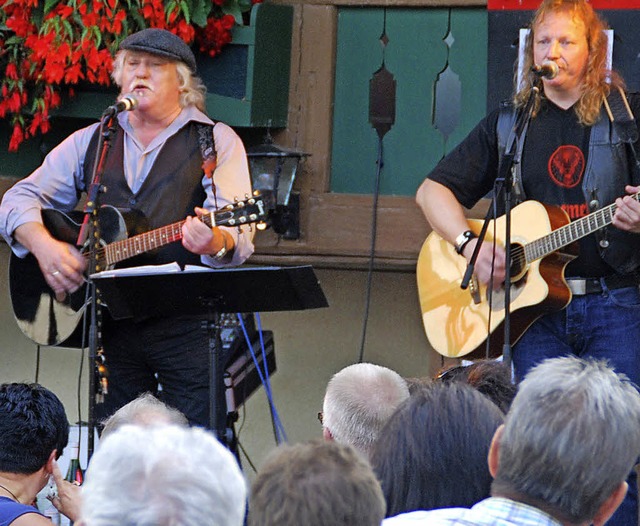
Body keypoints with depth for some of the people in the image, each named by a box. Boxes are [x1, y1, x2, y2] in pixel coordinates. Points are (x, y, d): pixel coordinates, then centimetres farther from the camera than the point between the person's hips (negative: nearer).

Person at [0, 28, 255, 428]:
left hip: (188, 323, -3)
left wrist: (216, 243, -31)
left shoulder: (216, 141, 5)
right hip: (111, 324, 3)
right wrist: (44, 246, -6)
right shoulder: (89, 143, 17)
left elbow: (238, 237, -7)